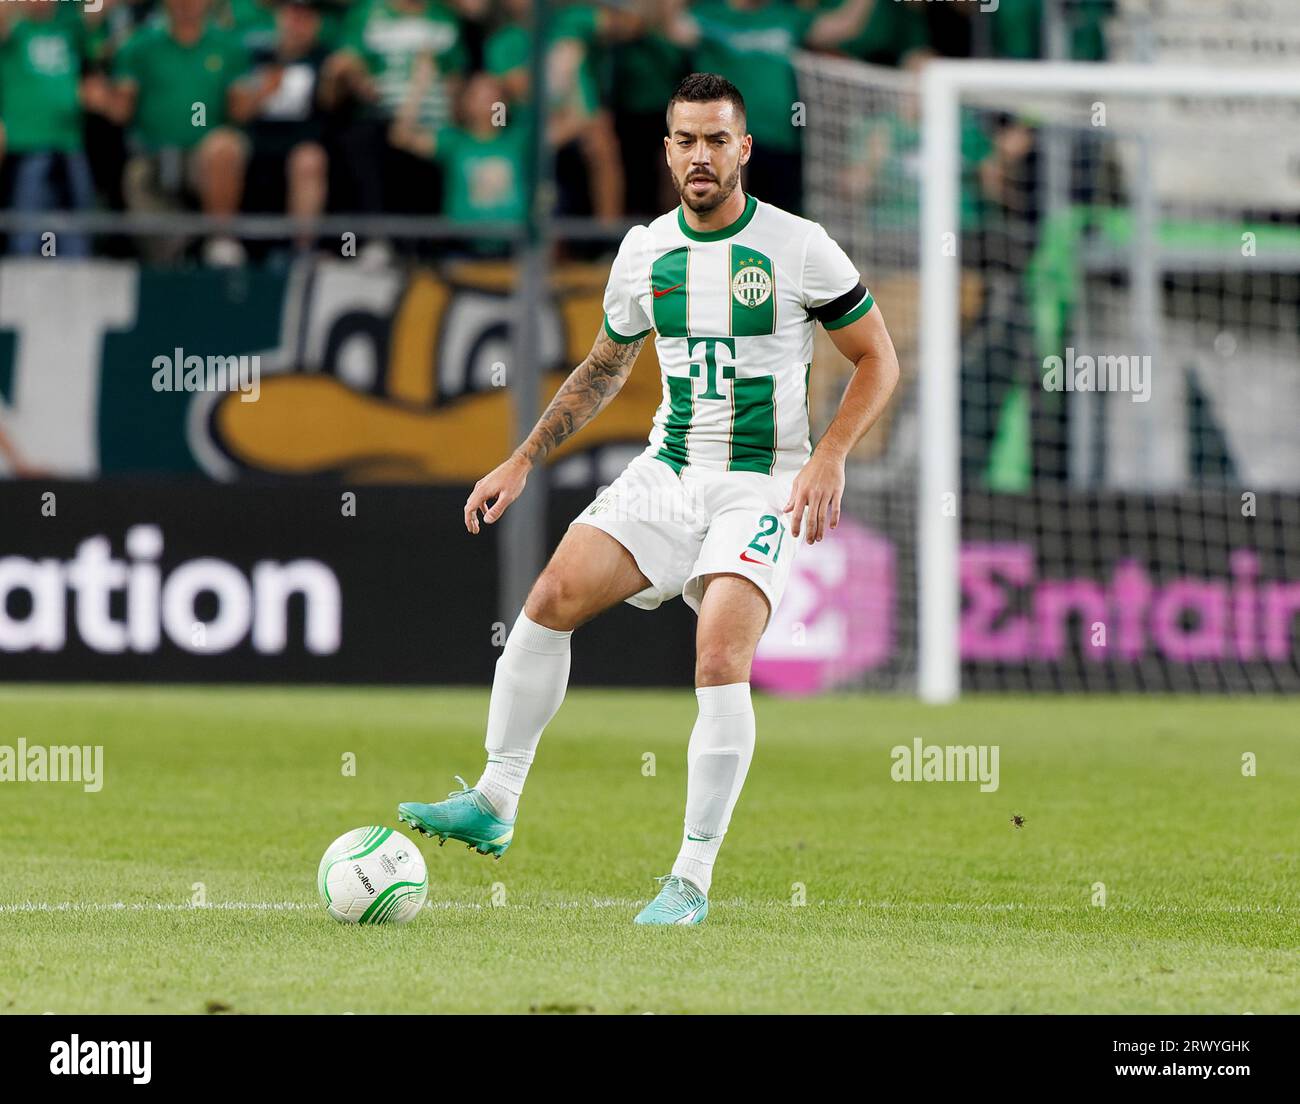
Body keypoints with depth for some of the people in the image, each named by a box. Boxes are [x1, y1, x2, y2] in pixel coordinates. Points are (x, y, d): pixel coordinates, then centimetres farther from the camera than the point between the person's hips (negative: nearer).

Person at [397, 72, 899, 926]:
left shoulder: (800, 248, -7)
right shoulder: (645, 253, 6)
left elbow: (877, 359, 0)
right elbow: (604, 370, 21)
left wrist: (829, 457, -14)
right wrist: (523, 462, 16)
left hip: (764, 487, -5)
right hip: (667, 472, 5)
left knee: (721, 661, -21)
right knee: (552, 597, -13)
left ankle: (692, 882, -14)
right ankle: (494, 806, -4)